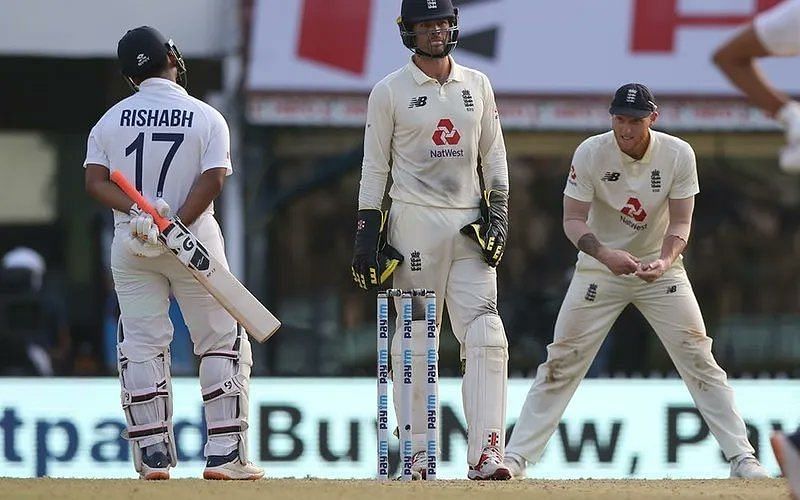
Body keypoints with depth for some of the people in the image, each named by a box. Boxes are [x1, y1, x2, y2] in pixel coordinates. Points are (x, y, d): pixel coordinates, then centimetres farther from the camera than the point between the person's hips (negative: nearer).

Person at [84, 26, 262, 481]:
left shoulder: (111, 119, 5)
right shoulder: (207, 118, -3)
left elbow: (95, 182, -5)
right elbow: (213, 180, -14)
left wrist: (137, 212, -16)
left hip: (130, 245, 2)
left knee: (141, 347, 7)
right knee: (224, 343, 5)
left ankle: (153, 456, 2)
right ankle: (224, 455, -2)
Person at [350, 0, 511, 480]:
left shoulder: (477, 85, 13)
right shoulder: (389, 91, 2)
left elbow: (493, 154, 16)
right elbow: (375, 166, 2)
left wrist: (498, 212, 5)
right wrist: (367, 232, -4)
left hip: (470, 224, 3)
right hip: (415, 221, -3)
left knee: (486, 335, -9)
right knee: (415, 336, -2)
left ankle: (486, 453, -15)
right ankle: (417, 452, 5)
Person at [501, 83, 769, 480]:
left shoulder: (678, 154, -14)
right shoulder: (590, 154, -16)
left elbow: (680, 222, -12)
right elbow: (573, 220, -16)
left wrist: (666, 260, -32)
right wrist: (605, 254, -35)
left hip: (661, 268, 1)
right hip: (599, 266, 0)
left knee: (699, 359, -7)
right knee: (561, 362, -5)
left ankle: (741, 458, -3)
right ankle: (515, 458, -1)